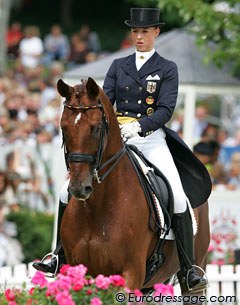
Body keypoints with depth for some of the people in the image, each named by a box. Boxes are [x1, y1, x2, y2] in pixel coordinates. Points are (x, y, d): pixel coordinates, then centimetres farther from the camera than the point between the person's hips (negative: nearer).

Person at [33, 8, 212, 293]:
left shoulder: (167, 69, 4)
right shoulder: (118, 66, 13)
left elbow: (166, 109, -7)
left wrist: (139, 126, -26)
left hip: (152, 138, -3)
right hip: (117, 138, 3)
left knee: (178, 197, -23)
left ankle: (188, 270, -16)